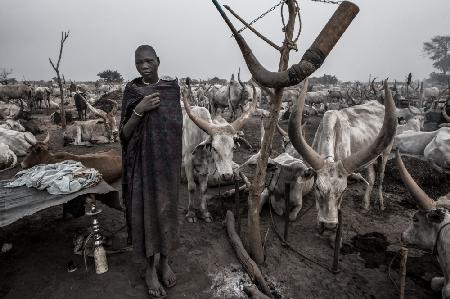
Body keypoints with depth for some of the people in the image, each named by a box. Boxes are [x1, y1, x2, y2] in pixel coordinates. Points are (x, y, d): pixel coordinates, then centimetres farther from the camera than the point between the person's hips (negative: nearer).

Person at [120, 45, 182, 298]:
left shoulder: (172, 89, 2)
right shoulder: (131, 92, -3)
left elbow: (178, 124, 8)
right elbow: (124, 134, -5)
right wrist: (139, 110, -21)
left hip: (168, 160, 2)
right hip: (143, 161, -1)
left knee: (166, 208, 11)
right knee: (145, 210, 5)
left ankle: (165, 261, 31)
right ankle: (150, 267, 25)